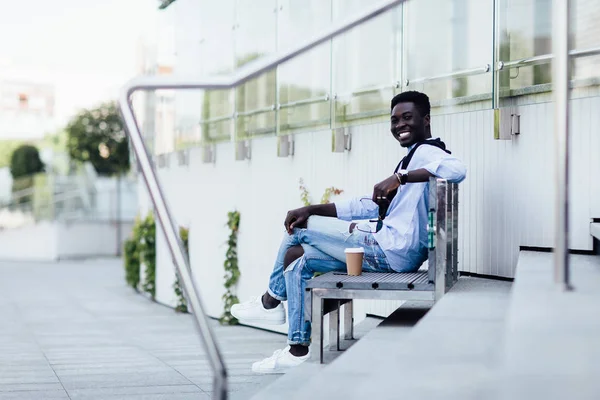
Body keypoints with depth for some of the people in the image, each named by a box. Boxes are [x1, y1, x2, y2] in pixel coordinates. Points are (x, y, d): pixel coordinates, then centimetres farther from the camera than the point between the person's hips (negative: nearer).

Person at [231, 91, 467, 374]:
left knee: (299, 229, 0)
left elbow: (457, 169, -33)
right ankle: (298, 349, 11)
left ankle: (272, 300, 19)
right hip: (393, 252, 11)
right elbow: (370, 206, 22)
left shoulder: (426, 152, -8)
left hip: (391, 249, -11)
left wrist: (400, 177, -32)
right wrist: (312, 209, 14)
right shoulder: (415, 156, 24)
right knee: (298, 257, 13)